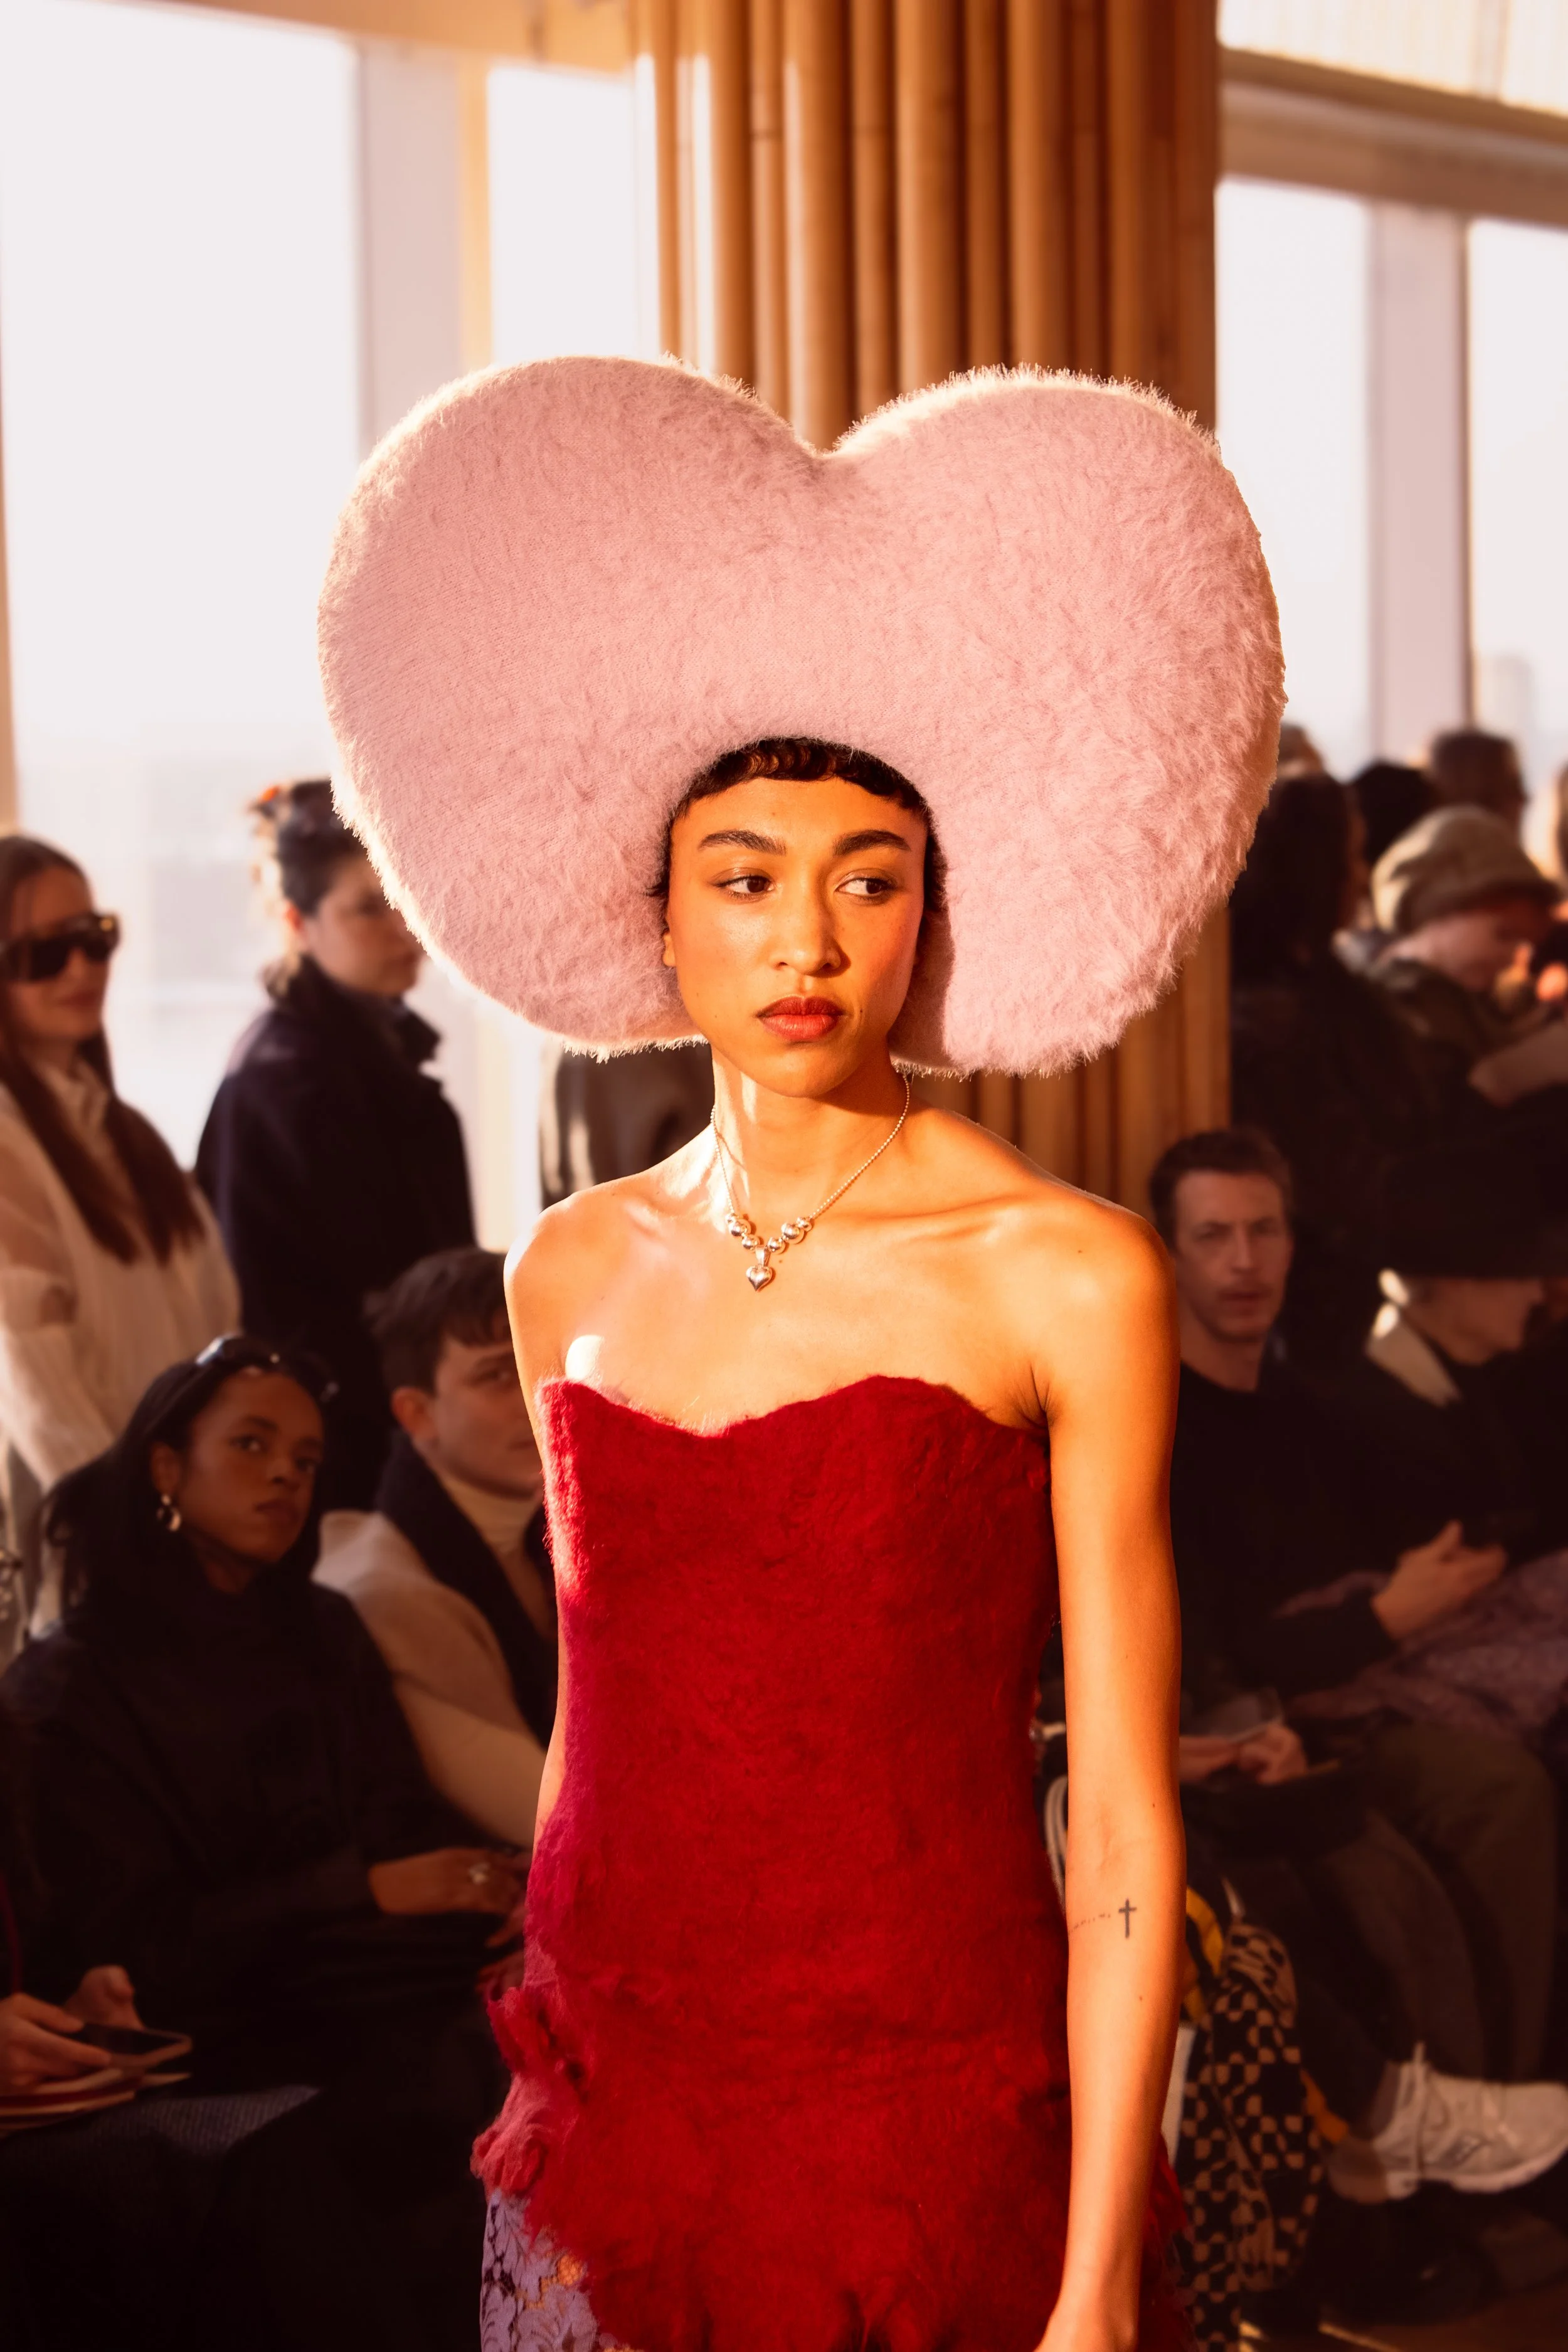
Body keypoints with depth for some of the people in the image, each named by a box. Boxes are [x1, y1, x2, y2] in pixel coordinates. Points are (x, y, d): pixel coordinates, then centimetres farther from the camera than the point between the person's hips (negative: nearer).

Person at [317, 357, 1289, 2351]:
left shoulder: (1065, 1277, -7)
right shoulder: (572, 1272, 6)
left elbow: (1123, 1832, -8)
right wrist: (555, 2071, 14)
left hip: (938, 2163, -4)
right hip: (606, 2148, 4)